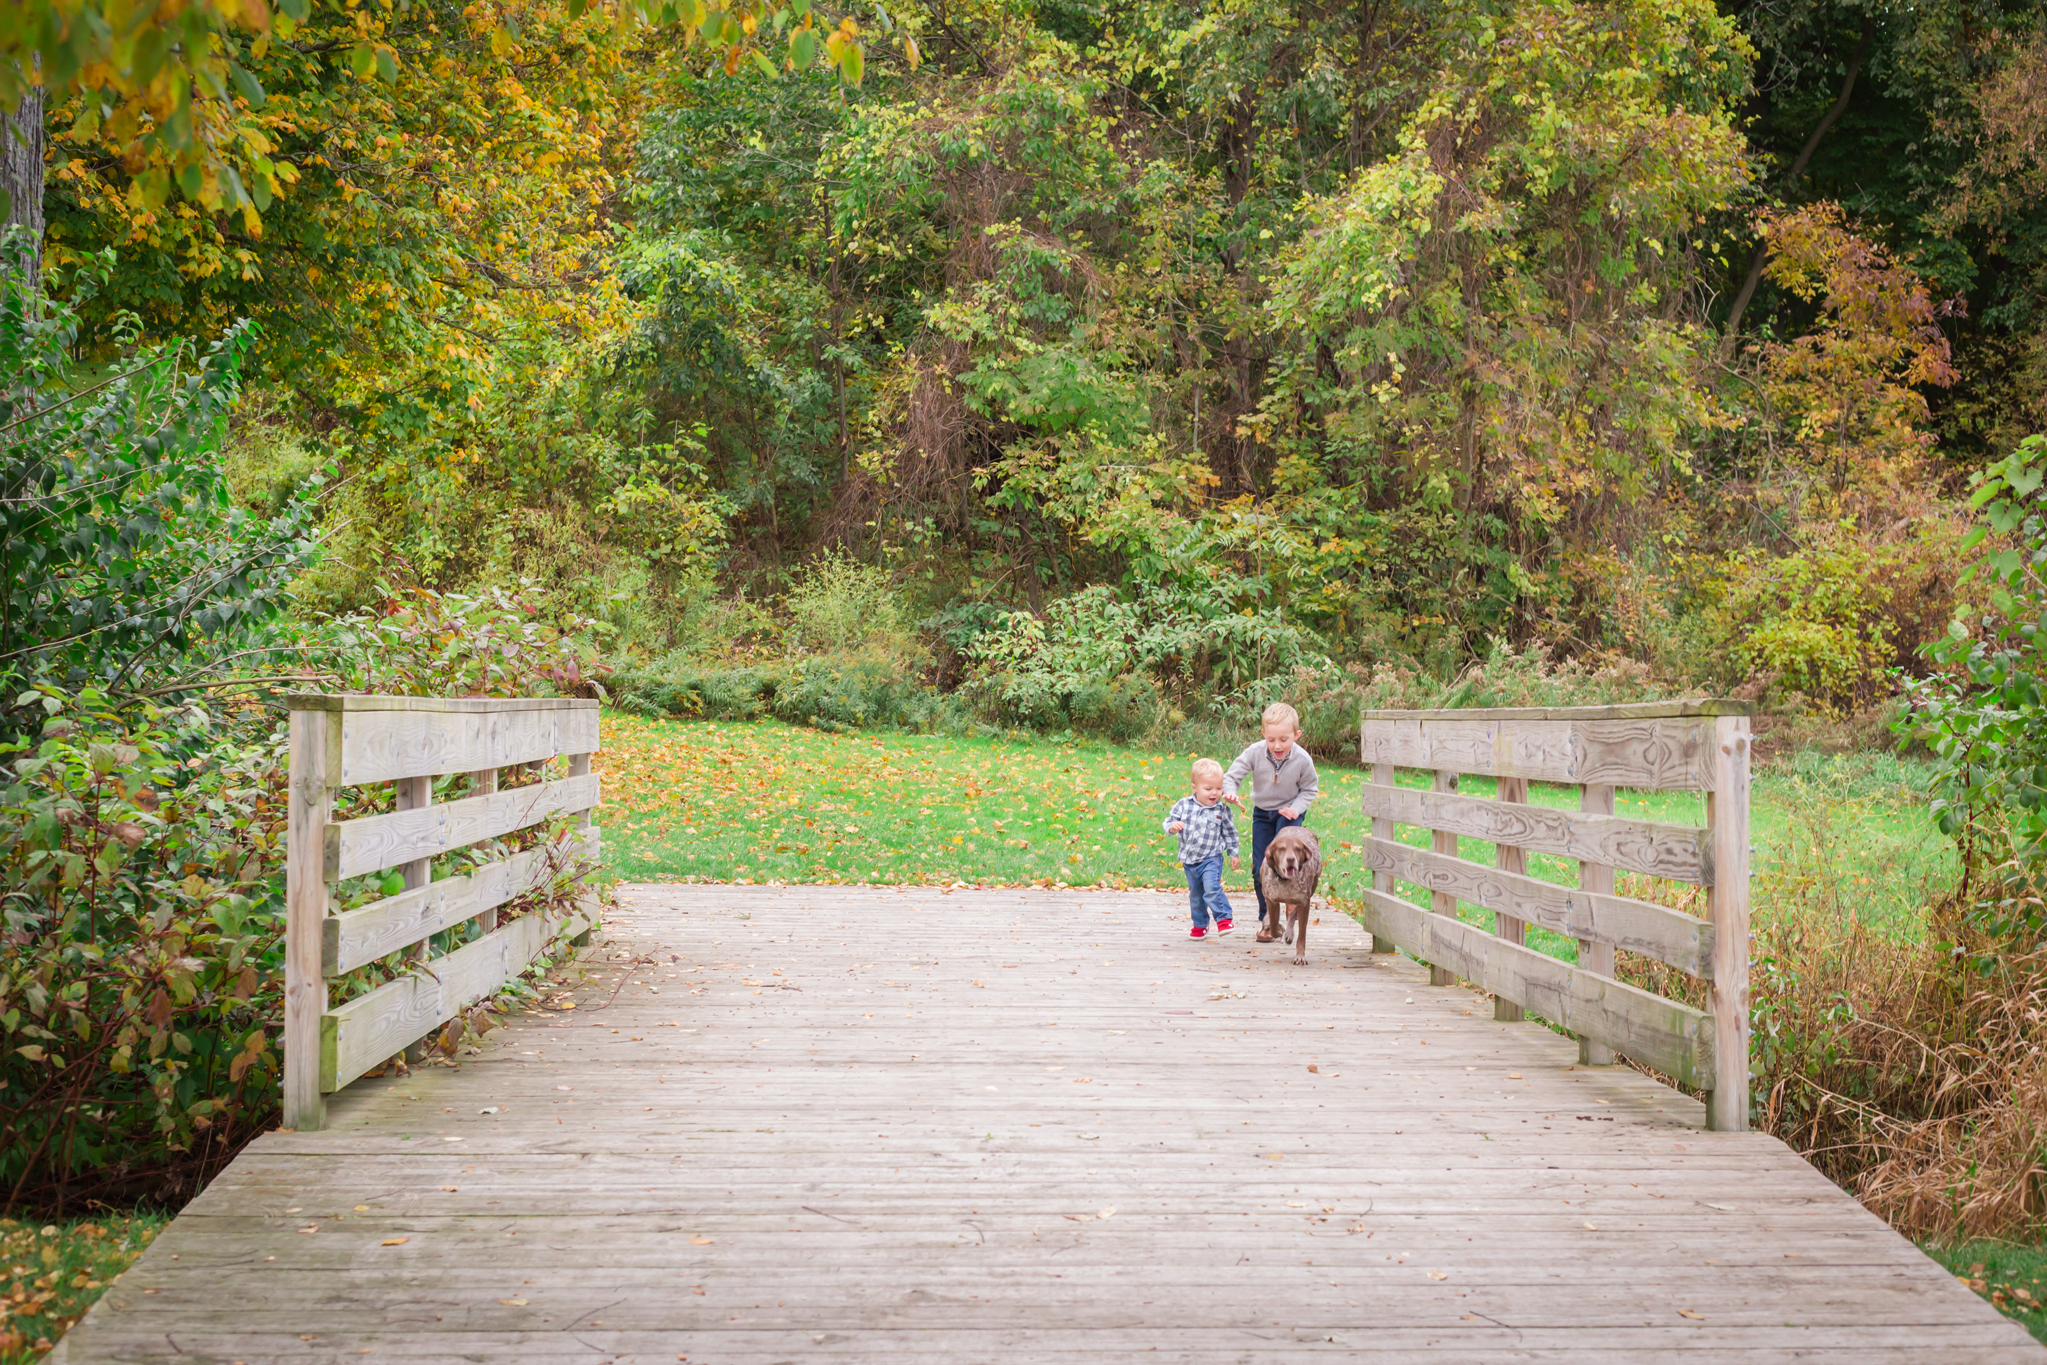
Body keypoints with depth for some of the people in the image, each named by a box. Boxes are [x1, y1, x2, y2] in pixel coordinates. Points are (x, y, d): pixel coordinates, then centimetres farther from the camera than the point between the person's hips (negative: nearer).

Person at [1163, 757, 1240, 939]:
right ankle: (1200, 925, 33)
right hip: (1188, 860, 3)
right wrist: (1172, 827, -23)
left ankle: (1223, 919, -10)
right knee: (1195, 895, 17)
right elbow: (1169, 820, 0)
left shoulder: (1222, 810, -6)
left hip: (1211, 859, -3)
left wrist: (1233, 853, 11)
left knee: (1212, 889, -24)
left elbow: (1229, 833, 6)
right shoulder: (1184, 805, -7)